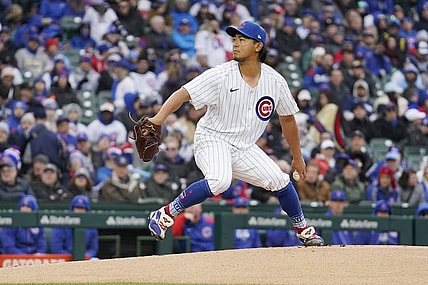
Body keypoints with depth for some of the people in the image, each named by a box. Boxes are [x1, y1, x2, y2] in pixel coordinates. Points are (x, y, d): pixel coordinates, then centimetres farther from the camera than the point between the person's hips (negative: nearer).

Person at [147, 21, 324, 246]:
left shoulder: (275, 82, -4)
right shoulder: (221, 75, -16)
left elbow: (287, 119, 10)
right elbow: (184, 93, -21)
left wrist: (297, 158, 17)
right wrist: (158, 119, -38)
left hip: (244, 149, 5)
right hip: (212, 140, -5)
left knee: (280, 180, -3)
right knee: (220, 181, -33)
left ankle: (304, 231, 22)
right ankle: (165, 215, -22)